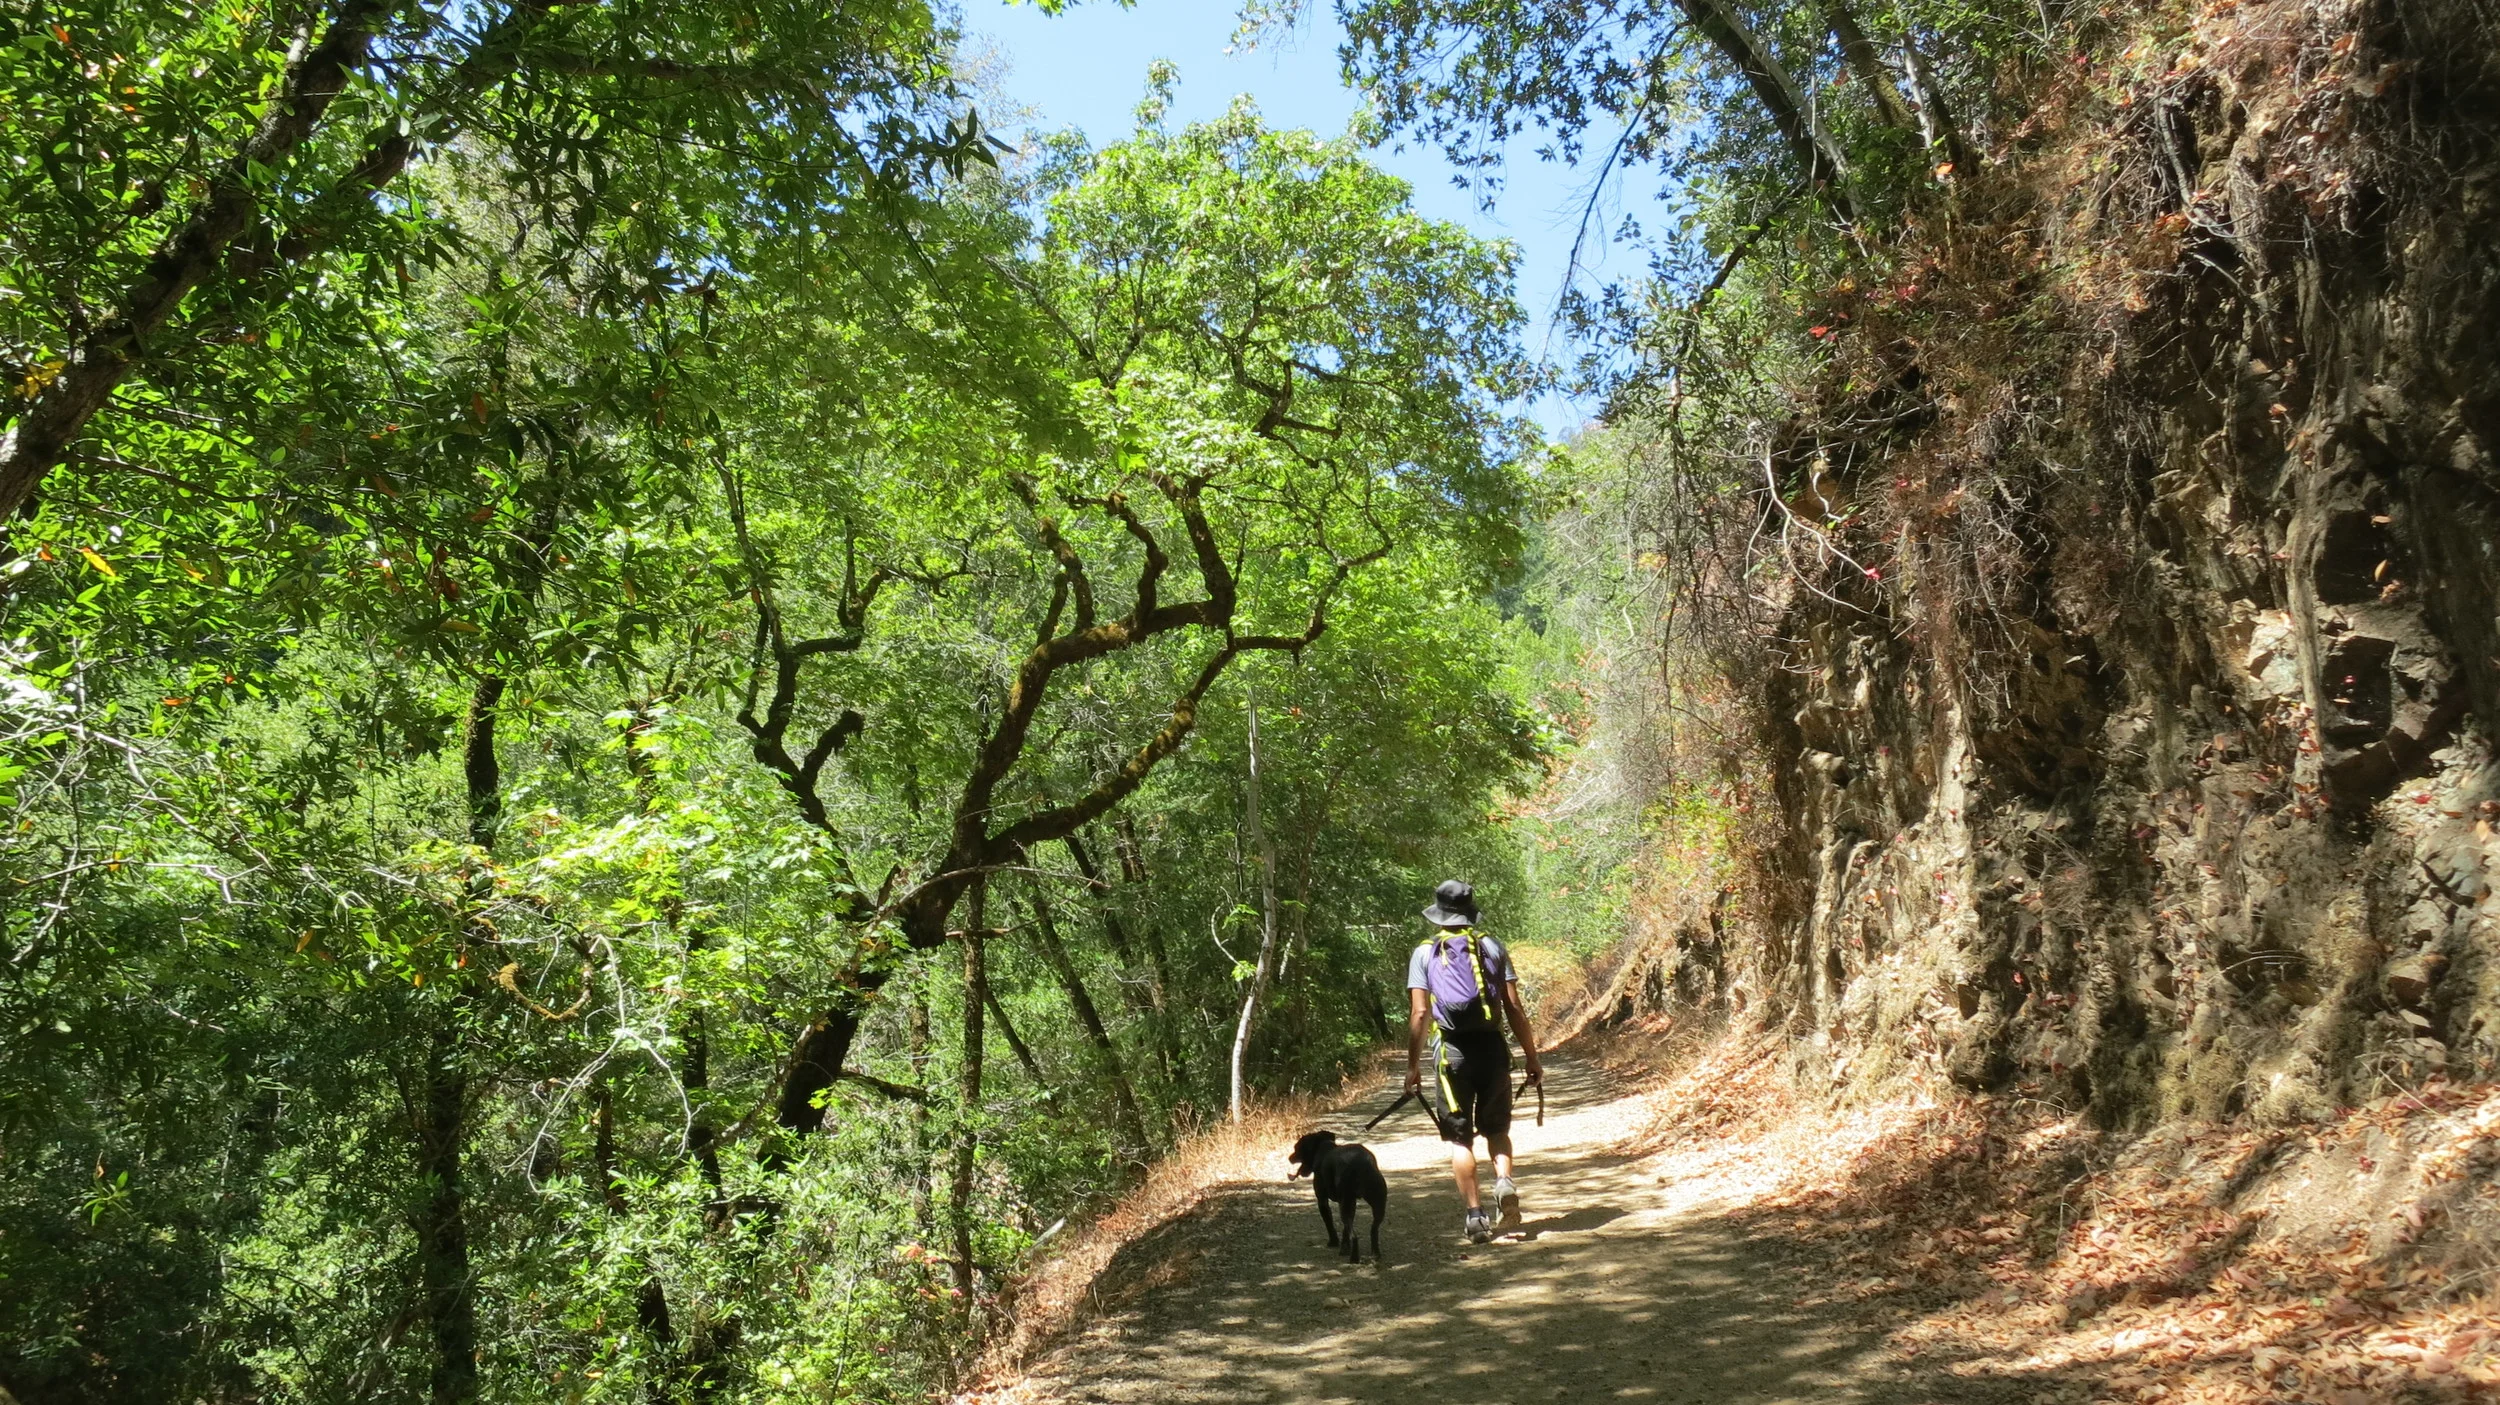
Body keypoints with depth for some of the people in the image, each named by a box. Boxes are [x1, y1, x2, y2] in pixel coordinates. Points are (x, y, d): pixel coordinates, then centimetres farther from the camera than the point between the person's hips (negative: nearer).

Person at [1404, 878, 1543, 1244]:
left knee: (1460, 1136, 9)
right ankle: (1504, 1182, -6)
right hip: (1491, 1047, 1)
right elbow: (1514, 1008, 2)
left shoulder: (1424, 954, 4)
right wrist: (1532, 1059, 7)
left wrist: (1413, 1066, 1)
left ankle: (1475, 1215, 3)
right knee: (1496, 1127, 19)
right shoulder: (1492, 947, 6)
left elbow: (1419, 1012, -4)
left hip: (1452, 1050, -1)